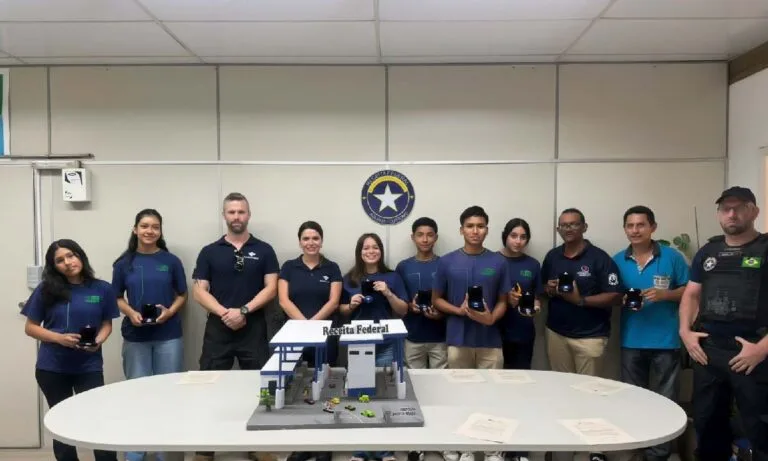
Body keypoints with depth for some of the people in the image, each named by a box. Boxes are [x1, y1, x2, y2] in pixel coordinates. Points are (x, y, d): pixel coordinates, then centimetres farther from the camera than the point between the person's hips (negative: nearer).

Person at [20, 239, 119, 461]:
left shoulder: (102, 289, -1)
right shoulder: (46, 290, -2)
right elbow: (30, 327, 2)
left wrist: (97, 341, -14)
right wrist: (59, 338, -14)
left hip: (89, 367, -1)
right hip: (51, 368, 1)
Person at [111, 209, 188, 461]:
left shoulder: (171, 261, 0)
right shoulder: (124, 263, 2)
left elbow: (182, 295, 5)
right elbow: (118, 297, 7)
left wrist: (170, 311, -13)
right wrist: (131, 313, -12)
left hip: (168, 335, 0)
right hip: (135, 336, 1)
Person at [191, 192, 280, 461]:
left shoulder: (264, 251, 4)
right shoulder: (209, 252, 6)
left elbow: (271, 288, -3)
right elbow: (199, 291, 0)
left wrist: (243, 311, -14)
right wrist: (224, 312, -15)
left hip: (254, 329, 0)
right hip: (217, 329, 1)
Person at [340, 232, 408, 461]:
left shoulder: (392, 277, 4)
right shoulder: (349, 278, 6)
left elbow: (403, 311, 1)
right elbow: (342, 311, 11)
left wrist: (388, 293, -13)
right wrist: (351, 304, -10)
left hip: (386, 345, -1)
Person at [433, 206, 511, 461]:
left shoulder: (498, 262, 2)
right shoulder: (447, 262, 0)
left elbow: (503, 301, 6)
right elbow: (436, 299, 5)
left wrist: (491, 318, -14)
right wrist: (459, 310, -12)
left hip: (490, 340, 0)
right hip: (458, 339, 0)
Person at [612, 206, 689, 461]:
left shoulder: (672, 256, -3)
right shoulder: (617, 261, 5)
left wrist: (665, 294, -16)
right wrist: (623, 300, -10)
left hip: (666, 340, -2)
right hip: (631, 341, 3)